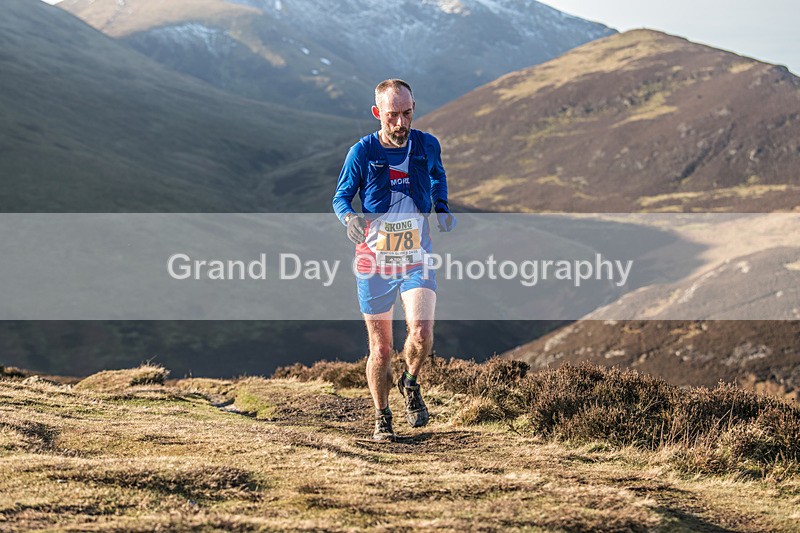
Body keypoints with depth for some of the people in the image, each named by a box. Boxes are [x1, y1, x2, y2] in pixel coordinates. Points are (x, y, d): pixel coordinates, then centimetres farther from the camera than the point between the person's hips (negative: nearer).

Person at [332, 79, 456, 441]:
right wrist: (349, 217, -21)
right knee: (380, 348, 6)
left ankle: (411, 384, 11)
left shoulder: (426, 146, -3)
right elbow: (341, 196, 1)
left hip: (417, 259, 1)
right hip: (374, 262, -1)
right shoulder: (362, 152, -10)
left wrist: (441, 208, 4)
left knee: (421, 333, -21)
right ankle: (381, 418, 27)